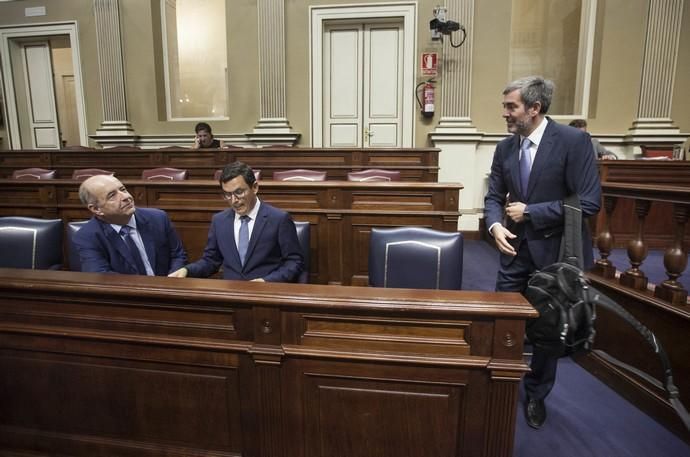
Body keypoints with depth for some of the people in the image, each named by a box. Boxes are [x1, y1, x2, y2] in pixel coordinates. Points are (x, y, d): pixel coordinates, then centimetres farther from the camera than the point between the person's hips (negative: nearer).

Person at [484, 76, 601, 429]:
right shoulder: (505, 148, 2)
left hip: (555, 251, -4)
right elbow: (494, 196, 4)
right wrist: (495, 225, -17)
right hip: (516, 250, 4)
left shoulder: (574, 141, -15)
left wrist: (530, 212, -18)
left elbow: (589, 201, -19)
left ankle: (536, 394, 36)